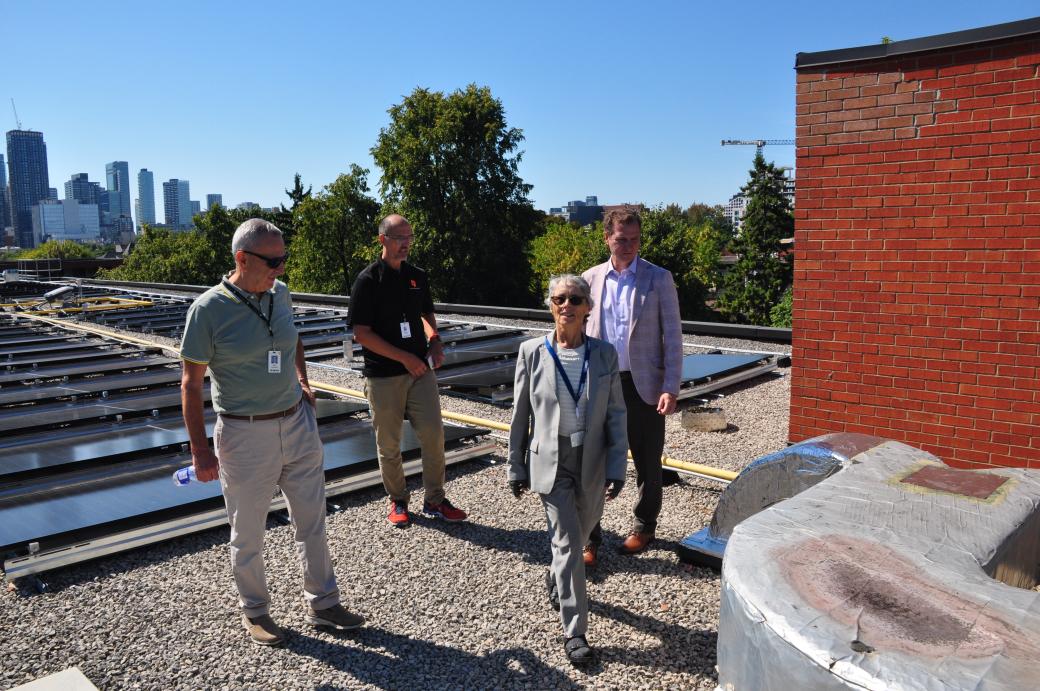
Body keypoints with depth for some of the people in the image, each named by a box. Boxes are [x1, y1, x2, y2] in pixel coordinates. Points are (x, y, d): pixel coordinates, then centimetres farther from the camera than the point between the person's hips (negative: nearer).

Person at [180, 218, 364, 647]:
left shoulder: (280, 293, 2)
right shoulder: (209, 309, -13)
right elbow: (191, 383, -10)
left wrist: (301, 381, 10)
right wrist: (200, 449, -12)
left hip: (298, 423, 5)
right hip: (245, 434, -5)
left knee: (312, 520, 14)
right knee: (248, 532, 11)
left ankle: (322, 604, 30)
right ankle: (254, 611, 33)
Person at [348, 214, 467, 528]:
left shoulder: (418, 276, 7)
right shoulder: (368, 280, -9)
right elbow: (361, 333, -12)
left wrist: (434, 340, 2)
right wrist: (404, 357, -16)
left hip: (419, 369, 4)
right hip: (383, 375, -4)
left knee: (433, 434, 3)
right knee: (389, 443, 6)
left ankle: (434, 500, 19)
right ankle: (398, 501, 26)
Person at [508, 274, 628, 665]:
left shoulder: (604, 354, -4)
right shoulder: (532, 353, -7)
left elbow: (616, 415, -2)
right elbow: (520, 416, -1)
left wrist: (617, 468, -7)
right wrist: (516, 468, 3)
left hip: (592, 463, 3)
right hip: (551, 462, -2)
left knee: (579, 535, 20)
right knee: (568, 544, -3)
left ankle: (555, 582, 50)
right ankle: (575, 632, 11)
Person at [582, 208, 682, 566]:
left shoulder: (659, 278, -2)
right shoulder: (591, 278, 5)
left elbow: (672, 336, -3)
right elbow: (581, 334, 10)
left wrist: (670, 388, -11)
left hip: (644, 384, -1)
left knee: (647, 462, 11)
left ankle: (644, 526, 33)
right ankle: (590, 537, 15)